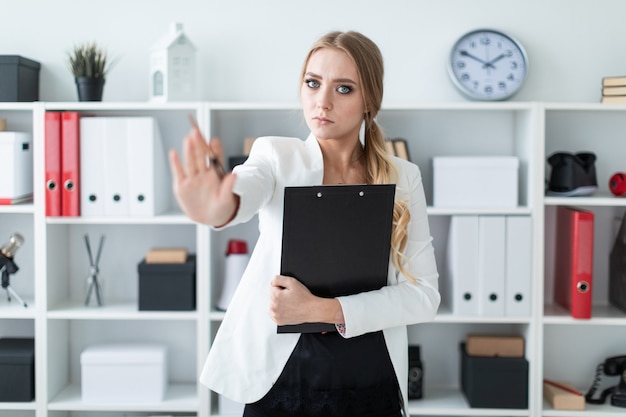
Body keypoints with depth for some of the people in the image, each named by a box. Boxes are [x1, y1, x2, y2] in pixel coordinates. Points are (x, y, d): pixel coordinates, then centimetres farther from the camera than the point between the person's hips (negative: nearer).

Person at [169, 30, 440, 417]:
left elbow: (424, 294, -6)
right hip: (281, 376, 0)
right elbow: (245, 189, -26)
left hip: (371, 383, 1)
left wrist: (320, 309, -17)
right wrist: (214, 208, -49)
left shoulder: (402, 178, -1)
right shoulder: (277, 156, -3)